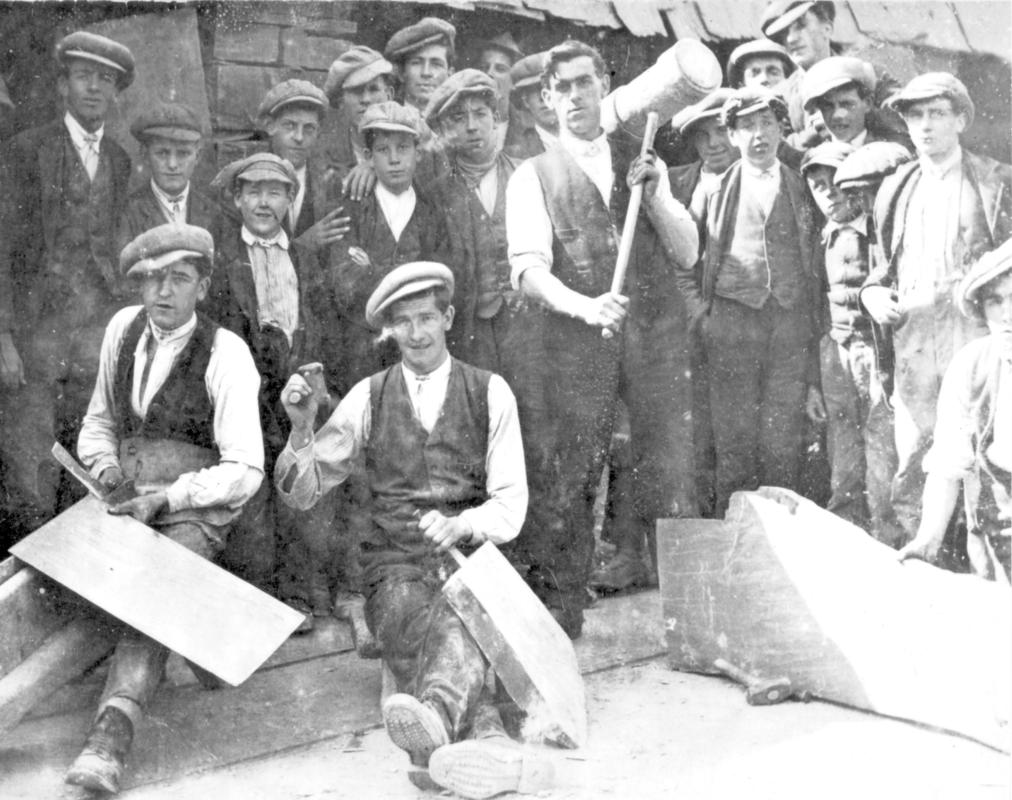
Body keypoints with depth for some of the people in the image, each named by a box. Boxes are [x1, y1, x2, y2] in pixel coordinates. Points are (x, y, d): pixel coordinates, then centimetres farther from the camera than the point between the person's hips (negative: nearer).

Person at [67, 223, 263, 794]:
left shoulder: (225, 354, -9)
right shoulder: (124, 327, 8)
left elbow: (245, 470, -12)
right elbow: (99, 420, 22)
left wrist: (165, 498, -21)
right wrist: (105, 466, 1)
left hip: (194, 512, -7)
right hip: (122, 501, 7)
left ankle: (110, 739, -43)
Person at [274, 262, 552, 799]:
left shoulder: (490, 393, 8)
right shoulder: (368, 397, 11)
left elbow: (511, 505, 4)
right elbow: (300, 493, 11)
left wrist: (461, 526, -19)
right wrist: (301, 428, -9)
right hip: (395, 567, 0)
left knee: (464, 630, -37)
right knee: (445, 633, -34)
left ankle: (436, 714, -64)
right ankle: (487, 742, -58)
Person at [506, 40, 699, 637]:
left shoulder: (643, 161, 18)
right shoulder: (534, 176, 8)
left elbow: (688, 253, 13)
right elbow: (529, 269, -5)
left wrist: (653, 195, -4)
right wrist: (584, 305, -24)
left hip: (658, 328, 2)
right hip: (579, 336, -2)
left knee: (671, 473, 0)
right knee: (568, 479, -6)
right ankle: (559, 612, 4)